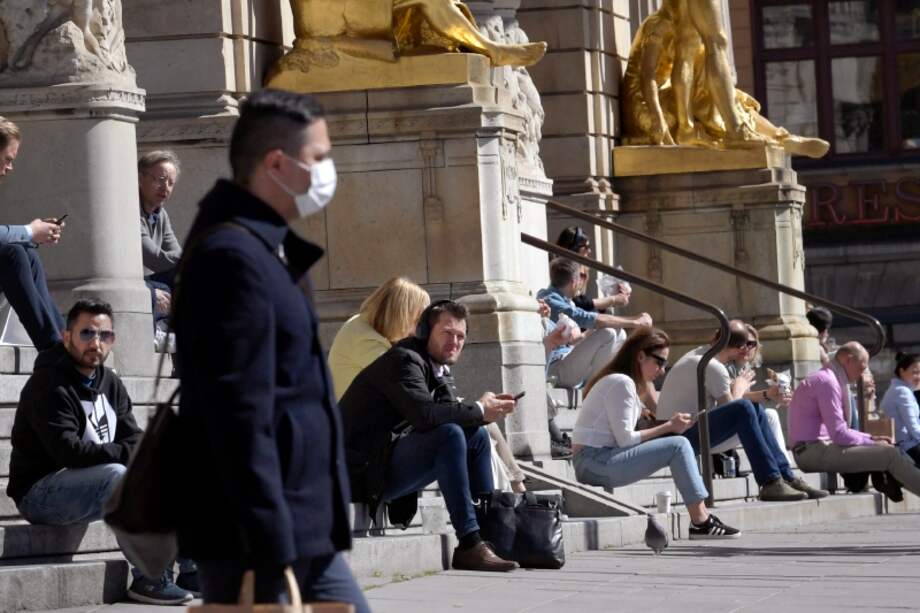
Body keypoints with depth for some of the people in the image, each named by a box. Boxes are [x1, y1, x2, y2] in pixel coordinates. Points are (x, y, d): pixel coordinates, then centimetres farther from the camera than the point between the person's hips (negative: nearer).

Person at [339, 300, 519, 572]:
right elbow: (423, 413, -29)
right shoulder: (404, 360, -14)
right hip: (366, 471, -10)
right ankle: (468, 546, -29)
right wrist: (479, 410, -20)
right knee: (450, 434, -27)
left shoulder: (439, 369, 16)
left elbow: (451, 412, 7)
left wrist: (489, 407, -11)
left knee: (477, 435, 9)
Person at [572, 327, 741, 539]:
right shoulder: (622, 383, -12)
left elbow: (624, 438, 9)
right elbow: (625, 440, -16)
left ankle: (702, 517, 2)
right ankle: (701, 523, -14)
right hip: (595, 463, -10)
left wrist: (668, 425, 0)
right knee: (678, 446, -14)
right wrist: (668, 427, -8)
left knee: (679, 445, 9)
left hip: (596, 464, 10)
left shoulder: (621, 381, 19)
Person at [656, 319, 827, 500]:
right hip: (680, 435, -11)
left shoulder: (702, 353, 12)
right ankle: (771, 484, -26)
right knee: (743, 409, -27)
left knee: (755, 409, 10)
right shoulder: (714, 367, -18)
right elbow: (730, 405, -13)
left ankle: (786, 477, 9)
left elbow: (728, 398, 15)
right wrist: (739, 387, 5)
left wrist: (766, 394, 9)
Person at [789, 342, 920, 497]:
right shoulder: (827, 382, -13)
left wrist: (871, 438, 12)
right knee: (890, 454, -14)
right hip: (815, 451, -11)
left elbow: (838, 430, 24)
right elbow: (839, 434, -19)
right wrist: (871, 442, -6)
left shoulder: (826, 379, 20)